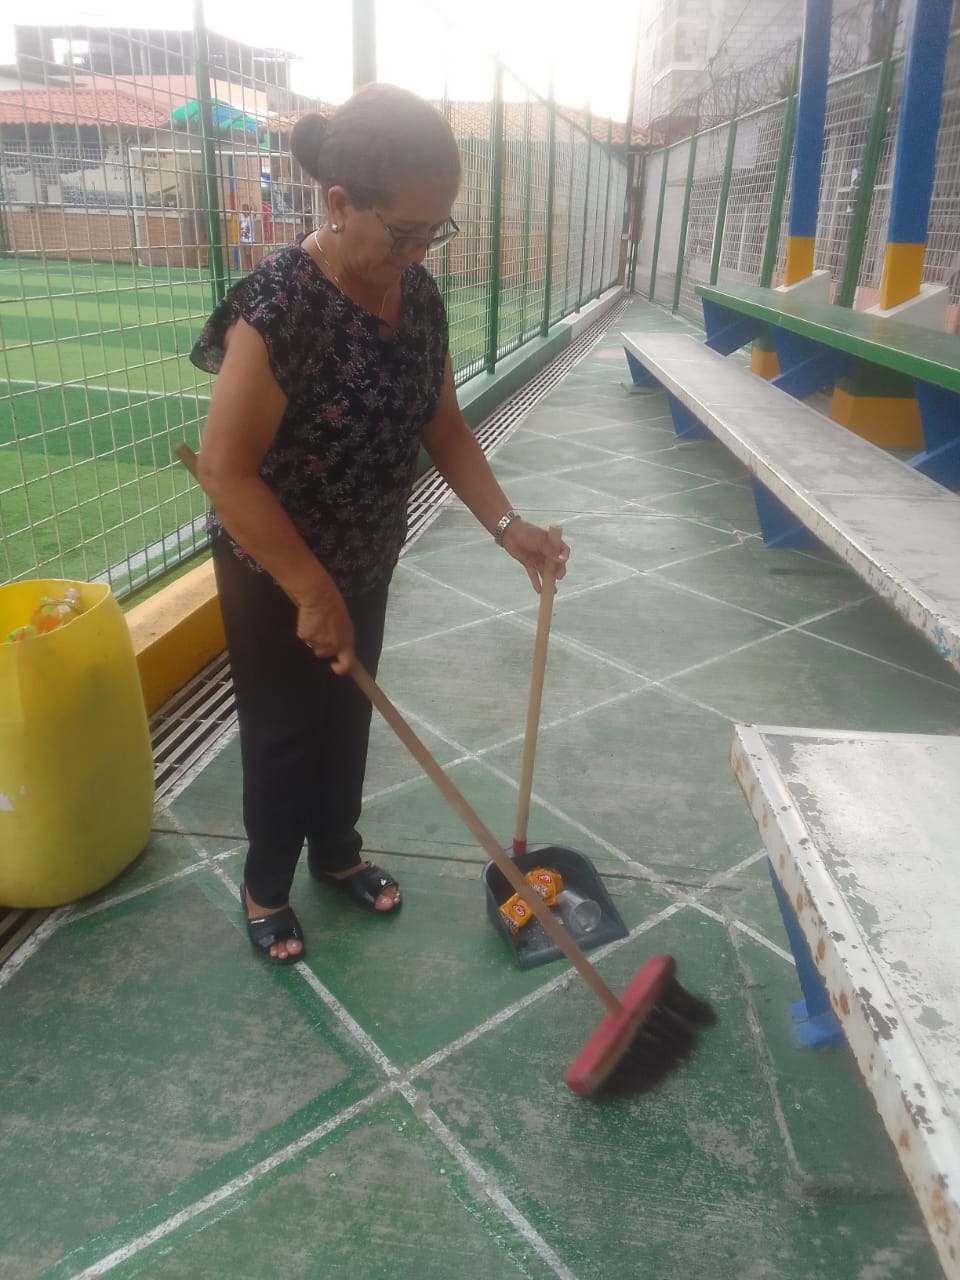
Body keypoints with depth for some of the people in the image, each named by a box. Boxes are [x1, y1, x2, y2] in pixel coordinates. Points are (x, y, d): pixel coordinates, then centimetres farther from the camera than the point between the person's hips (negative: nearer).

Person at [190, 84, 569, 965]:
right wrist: (311, 591, -26)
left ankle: (338, 853, 47)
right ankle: (265, 888, 37)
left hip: (366, 561, 7)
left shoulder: (418, 294, -5)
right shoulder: (279, 305, -28)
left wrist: (506, 524, -8)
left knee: (349, 715, 22)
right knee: (283, 733, 11)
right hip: (276, 575, -6)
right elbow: (226, 471, -27)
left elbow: (442, 425, 3)